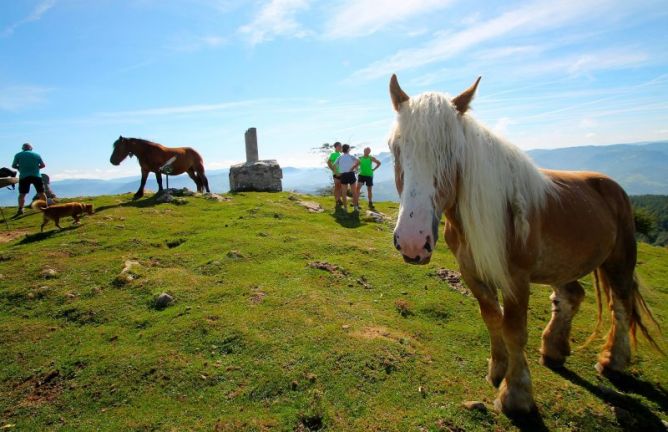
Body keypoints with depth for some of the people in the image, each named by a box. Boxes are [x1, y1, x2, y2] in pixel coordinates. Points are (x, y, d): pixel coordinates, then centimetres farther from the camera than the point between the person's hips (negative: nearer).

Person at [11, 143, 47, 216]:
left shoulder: (18, 155, 5)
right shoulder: (37, 155, 8)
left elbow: (13, 166, 5)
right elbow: (43, 165, 9)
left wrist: (20, 168, 22)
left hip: (24, 177, -1)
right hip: (36, 176, 1)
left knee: (22, 194, 3)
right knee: (41, 193, 8)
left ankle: (20, 209, -8)